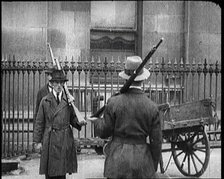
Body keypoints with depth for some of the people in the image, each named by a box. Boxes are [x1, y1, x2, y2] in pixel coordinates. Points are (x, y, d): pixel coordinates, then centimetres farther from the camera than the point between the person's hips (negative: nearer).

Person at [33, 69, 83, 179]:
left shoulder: (68, 100, 8)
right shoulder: (45, 101, 5)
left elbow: (73, 119, 11)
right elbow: (39, 122, 5)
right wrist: (37, 141, 1)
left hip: (65, 140, 1)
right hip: (49, 140, -1)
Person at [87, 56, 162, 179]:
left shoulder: (113, 102, -7)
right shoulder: (152, 107, -4)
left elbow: (104, 132, 0)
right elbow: (156, 141, 0)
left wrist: (96, 121, 22)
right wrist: (154, 167, 13)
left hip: (117, 160, 0)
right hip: (142, 162, 0)